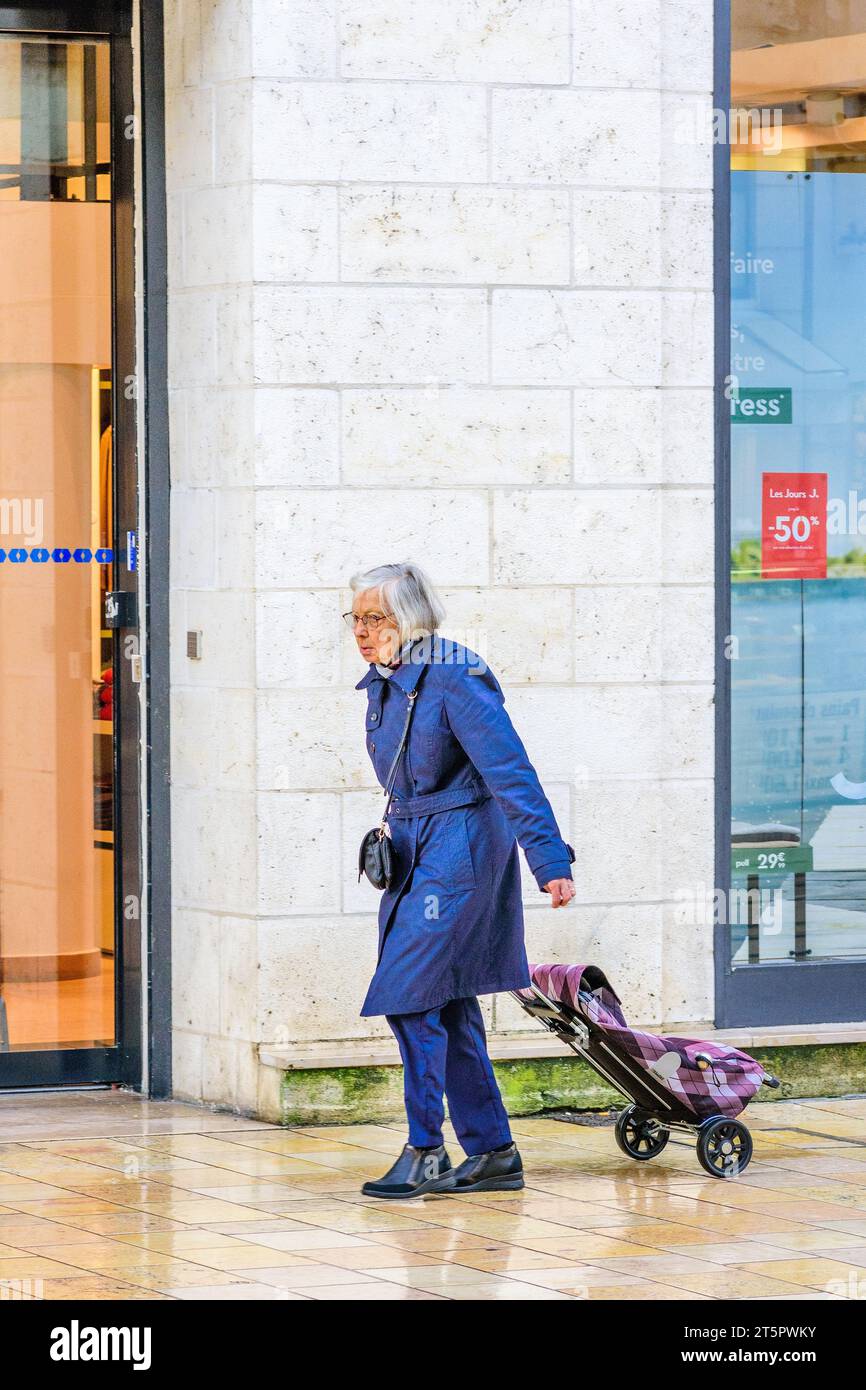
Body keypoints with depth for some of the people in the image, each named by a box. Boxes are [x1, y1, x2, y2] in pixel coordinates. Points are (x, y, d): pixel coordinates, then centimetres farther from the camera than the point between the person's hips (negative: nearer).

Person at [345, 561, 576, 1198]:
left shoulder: (454, 680, -17)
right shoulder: (383, 683, 8)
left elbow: (512, 774, -20)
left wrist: (551, 860, -24)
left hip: (460, 847, -9)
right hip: (414, 850, 9)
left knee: (410, 996, -13)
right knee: (448, 1007, 9)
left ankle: (425, 1151, -5)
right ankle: (493, 1153, 15)